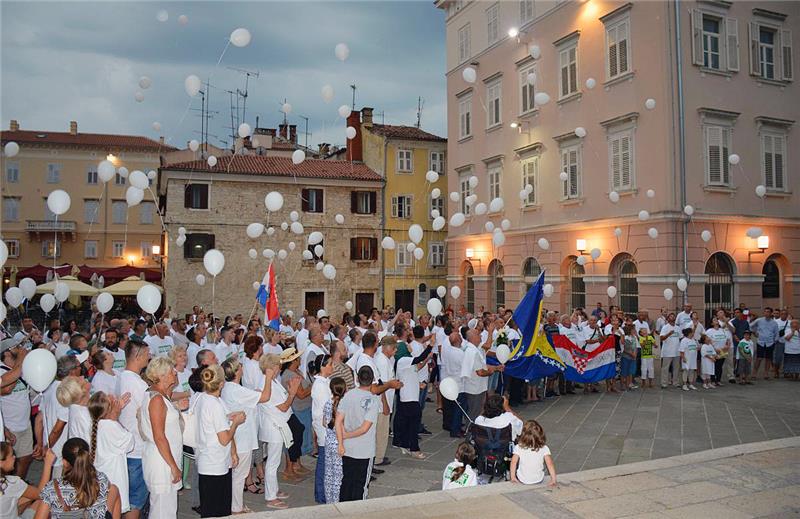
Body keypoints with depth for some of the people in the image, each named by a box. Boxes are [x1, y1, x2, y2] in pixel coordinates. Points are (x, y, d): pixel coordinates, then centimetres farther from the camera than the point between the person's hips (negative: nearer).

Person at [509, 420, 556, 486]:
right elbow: (550, 464, -19)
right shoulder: (544, 448, -16)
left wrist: (513, 477, -6)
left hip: (522, 480, -1)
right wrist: (553, 480, -11)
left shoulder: (519, 447, -18)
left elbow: (513, 462, -18)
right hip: (539, 480, 1)